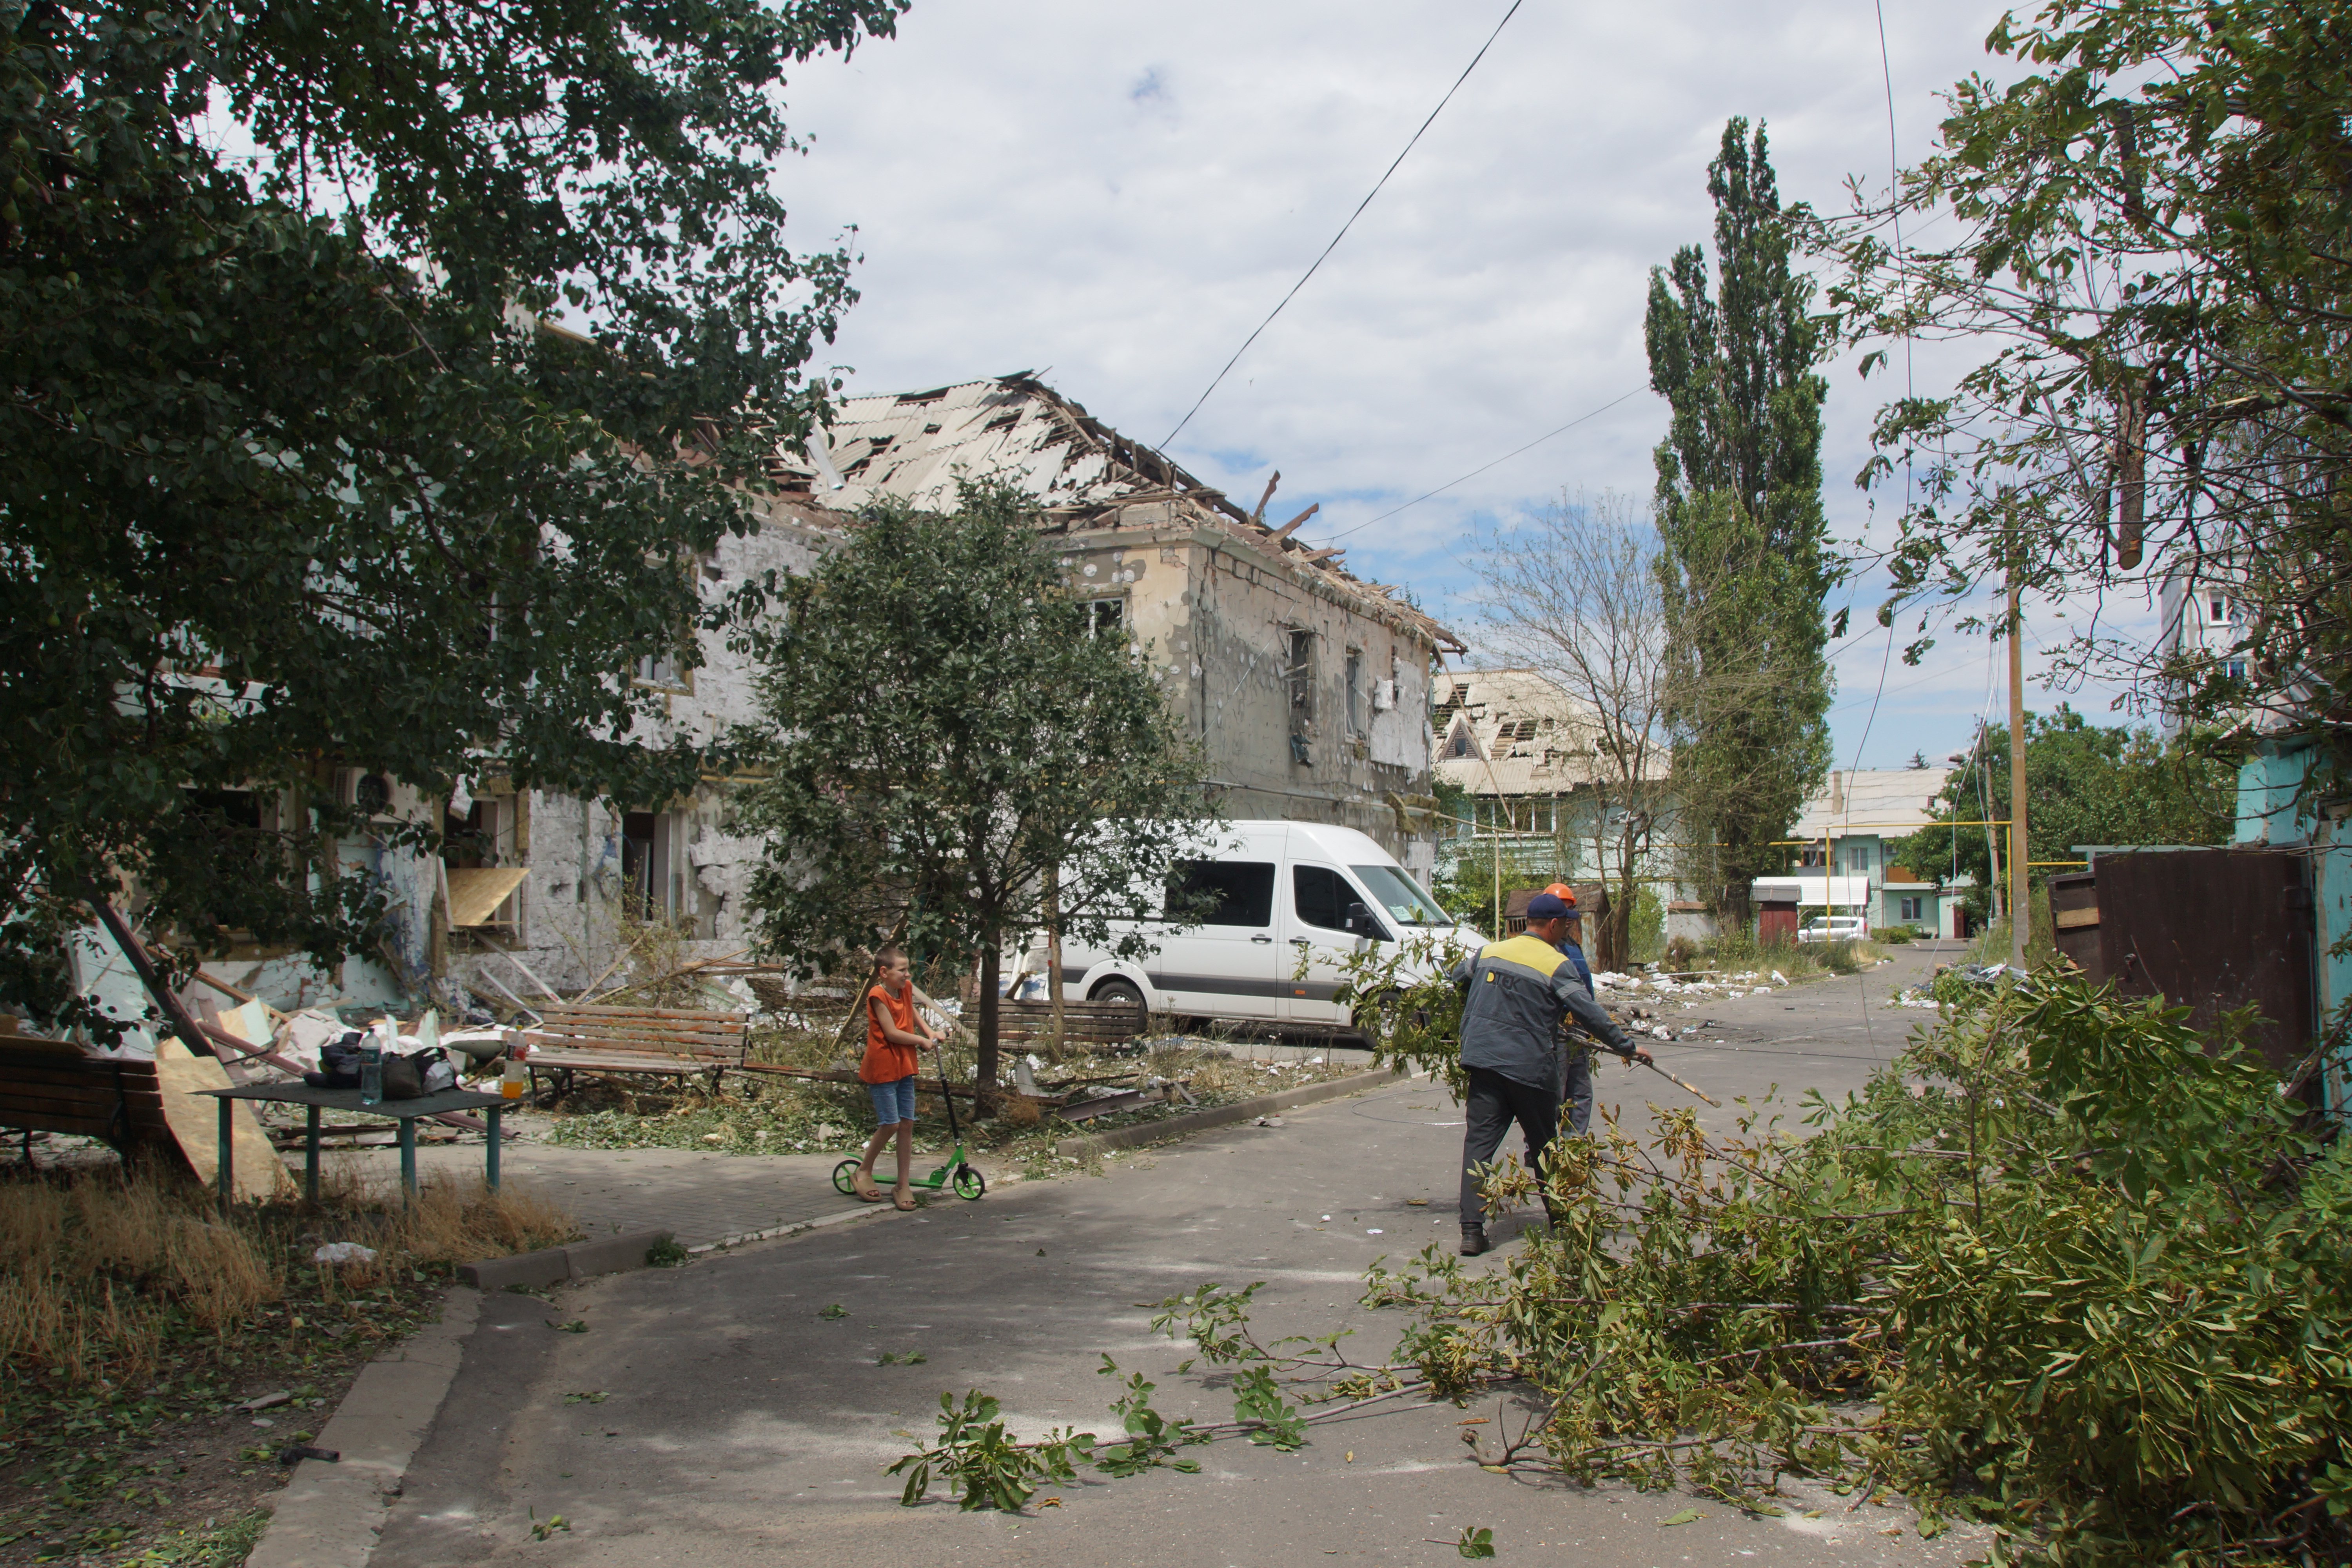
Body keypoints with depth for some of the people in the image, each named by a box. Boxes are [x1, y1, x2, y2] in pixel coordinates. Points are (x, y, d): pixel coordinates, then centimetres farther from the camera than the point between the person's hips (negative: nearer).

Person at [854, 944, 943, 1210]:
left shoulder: (906, 989, 6)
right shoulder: (878, 995, -15)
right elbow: (892, 1033, -19)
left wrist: (929, 1031, 13)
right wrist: (922, 1041, -10)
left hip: (905, 1066, 7)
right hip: (882, 1066, -7)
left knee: (907, 1124, 4)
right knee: (890, 1124, -8)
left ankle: (904, 1185, 11)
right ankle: (864, 1171, 15)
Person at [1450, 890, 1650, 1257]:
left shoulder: (1489, 952, 10)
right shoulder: (1557, 965, -6)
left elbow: (1455, 977, 25)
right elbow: (1589, 1013, -10)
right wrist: (1626, 1047, -1)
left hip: (1483, 1061, 3)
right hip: (1531, 1069, -3)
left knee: (1478, 1143, 0)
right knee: (1544, 1148, 14)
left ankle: (1472, 1230, -9)